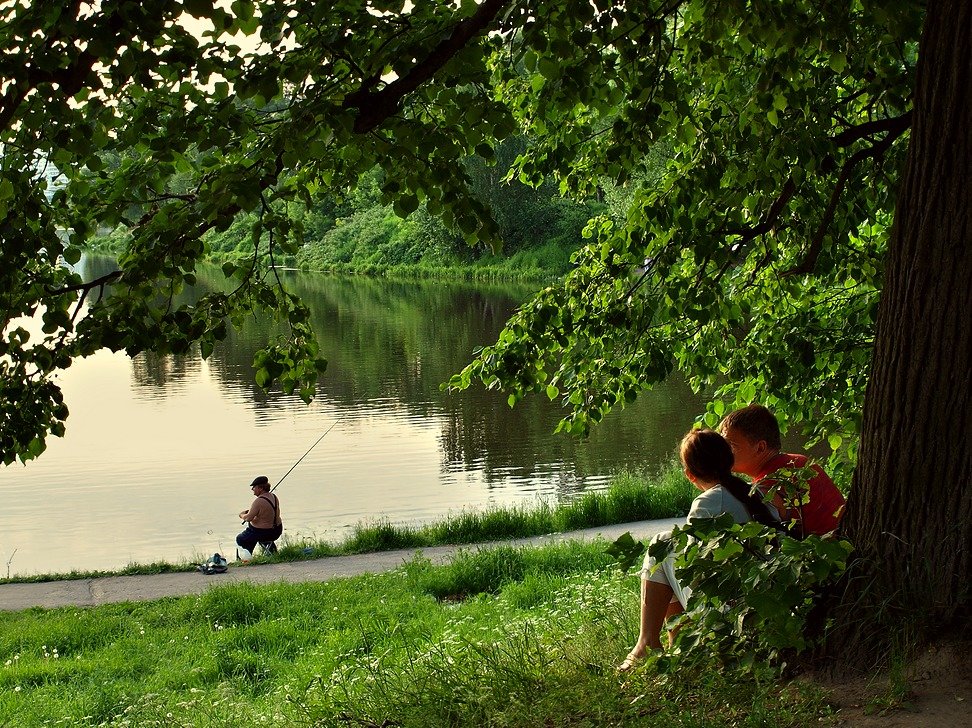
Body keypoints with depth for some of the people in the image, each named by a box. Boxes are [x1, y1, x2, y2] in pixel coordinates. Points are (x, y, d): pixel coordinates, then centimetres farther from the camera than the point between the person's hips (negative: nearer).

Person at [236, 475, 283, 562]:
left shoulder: (259, 501, -24)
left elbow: (248, 518, -20)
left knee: (240, 539, 17)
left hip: (263, 533, -7)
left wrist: (242, 515, 1)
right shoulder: (274, 497, 1)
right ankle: (268, 544, 25)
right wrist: (250, 511, 14)